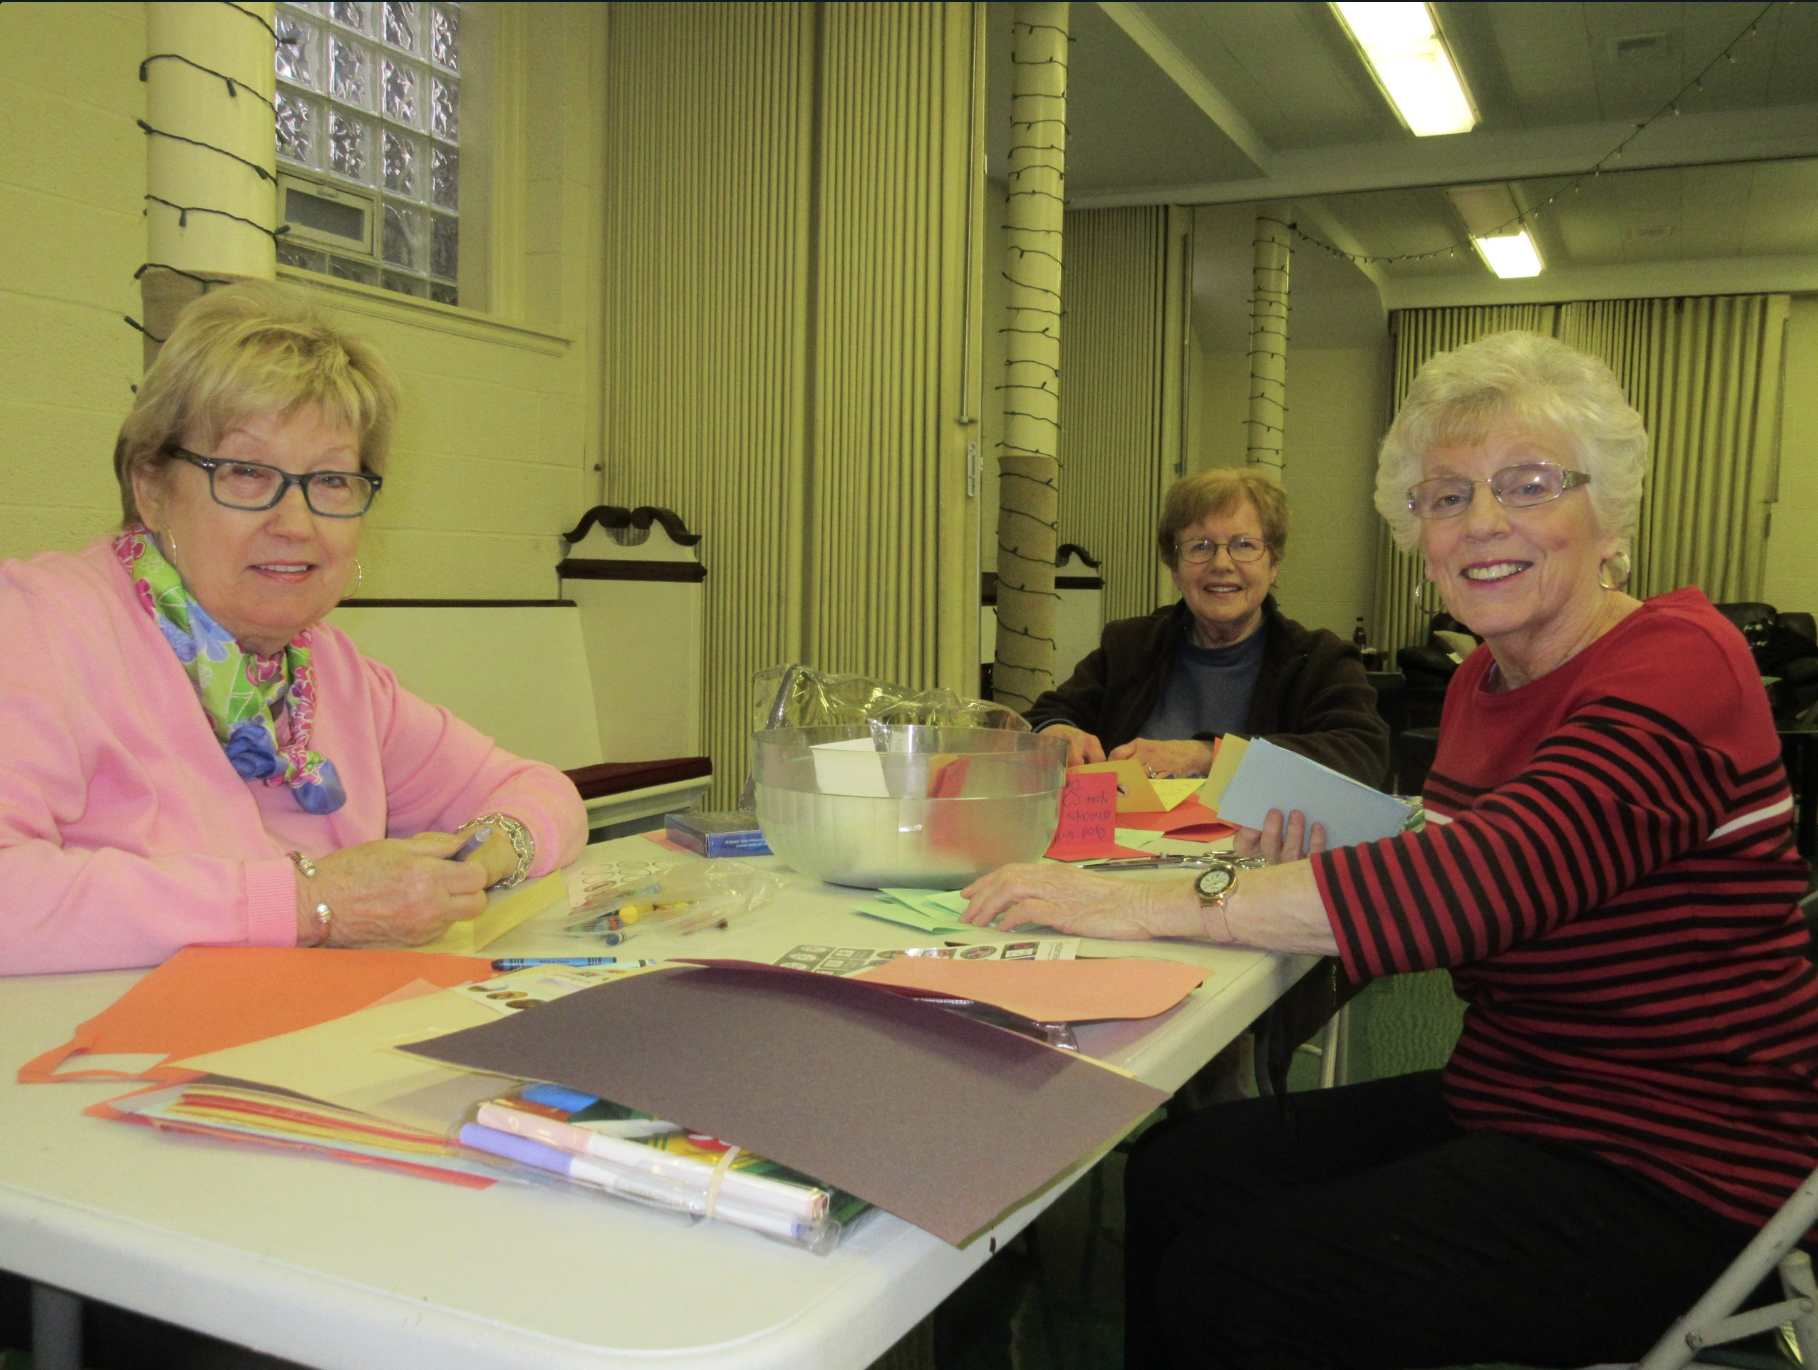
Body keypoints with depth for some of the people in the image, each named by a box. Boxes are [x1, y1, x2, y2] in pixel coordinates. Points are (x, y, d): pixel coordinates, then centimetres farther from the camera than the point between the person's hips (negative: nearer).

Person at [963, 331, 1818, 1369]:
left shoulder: (1678, 668, -19)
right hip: (1504, 1105, 8)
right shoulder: (1487, 680, 9)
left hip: (1663, 1167, -8)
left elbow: (1492, 875, -34)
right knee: (1173, 1174, -4)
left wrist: (1154, 904, -35)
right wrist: (1325, 854, -8)